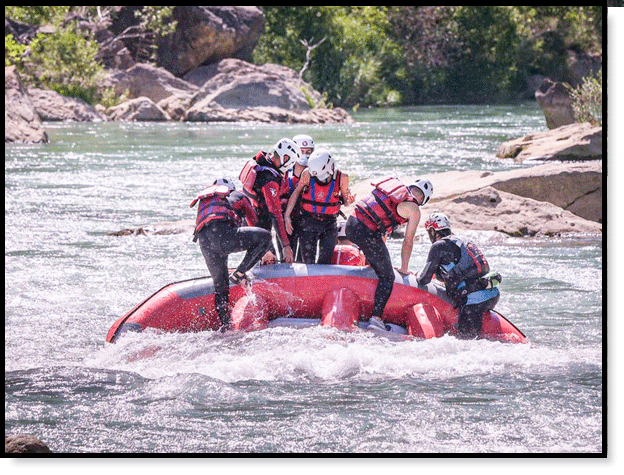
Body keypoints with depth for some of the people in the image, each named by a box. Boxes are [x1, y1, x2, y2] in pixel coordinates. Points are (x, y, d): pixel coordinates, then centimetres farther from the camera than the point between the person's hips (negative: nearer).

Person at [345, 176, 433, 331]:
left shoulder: (395, 185, 21)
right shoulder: (414, 210, 2)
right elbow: (408, 242, 9)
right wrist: (404, 269, 23)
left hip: (350, 225, 7)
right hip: (368, 234, -7)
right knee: (387, 277, 4)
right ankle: (376, 317, -4)